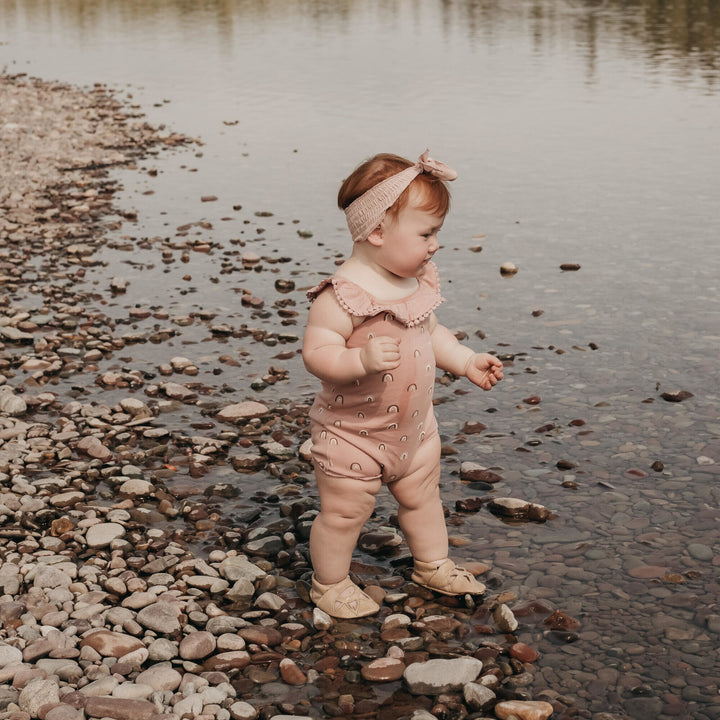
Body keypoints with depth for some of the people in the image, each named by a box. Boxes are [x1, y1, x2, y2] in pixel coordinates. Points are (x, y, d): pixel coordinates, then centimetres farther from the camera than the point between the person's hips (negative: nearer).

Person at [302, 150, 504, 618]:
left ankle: (434, 566, 46)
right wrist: (362, 359, -44)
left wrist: (467, 362, 5)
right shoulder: (342, 296, -28)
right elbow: (316, 354, -30)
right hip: (352, 434, -7)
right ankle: (330, 584, 31)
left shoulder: (419, 282, -1)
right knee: (345, 512, 9)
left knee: (422, 496, 24)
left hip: (415, 426, 7)